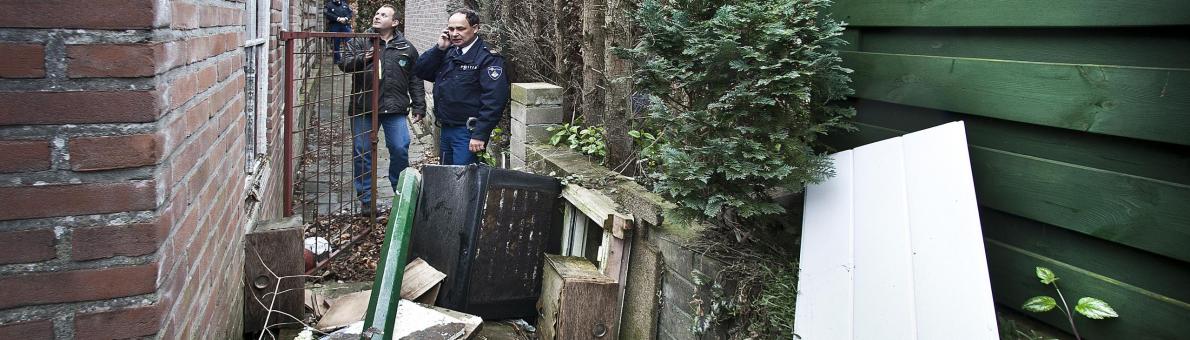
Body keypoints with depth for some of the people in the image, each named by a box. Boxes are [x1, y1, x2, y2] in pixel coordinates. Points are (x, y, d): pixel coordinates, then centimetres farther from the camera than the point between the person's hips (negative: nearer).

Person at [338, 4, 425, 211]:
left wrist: (419, 107, 6)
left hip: (395, 109, 0)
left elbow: (415, 81, 10)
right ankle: (366, 198, 14)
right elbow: (343, 63, -1)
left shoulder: (406, 48, 9)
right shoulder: (359, 42, 6)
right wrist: (360, 59, -20)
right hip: (364, 107, 0)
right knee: (362, 152, 3)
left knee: (400, 150, -2)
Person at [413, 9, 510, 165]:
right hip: (445, 129, 8)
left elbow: (494, 99, -20)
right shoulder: (448, 53, 12)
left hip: (468, 132, -8)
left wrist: (480, 135, -24)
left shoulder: (488, 58, -12)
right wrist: (439, 48, -4)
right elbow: (419, 70, 8)